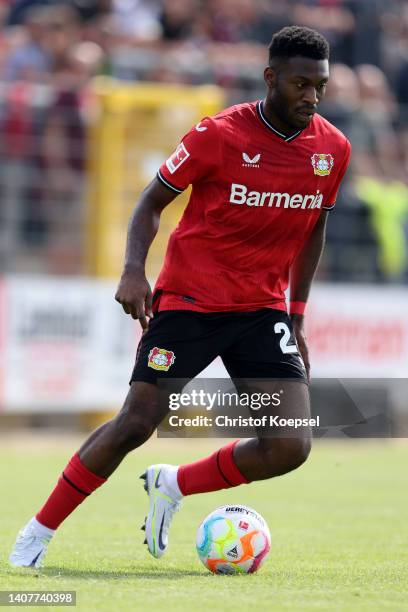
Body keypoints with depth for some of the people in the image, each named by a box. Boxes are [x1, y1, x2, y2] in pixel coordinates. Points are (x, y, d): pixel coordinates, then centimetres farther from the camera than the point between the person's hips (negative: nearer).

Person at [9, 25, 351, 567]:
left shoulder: (333, 150, 0)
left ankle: (172, 486, 13)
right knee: (136, 424, -13)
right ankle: (38, 532, 6)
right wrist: (134, 270, -19)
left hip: (263, 311, 4)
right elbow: (153, 201, -2)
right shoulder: (219, 134, -12)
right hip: (188, 302, -4)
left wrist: (297, 316, 16)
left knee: (291, 447, -12)